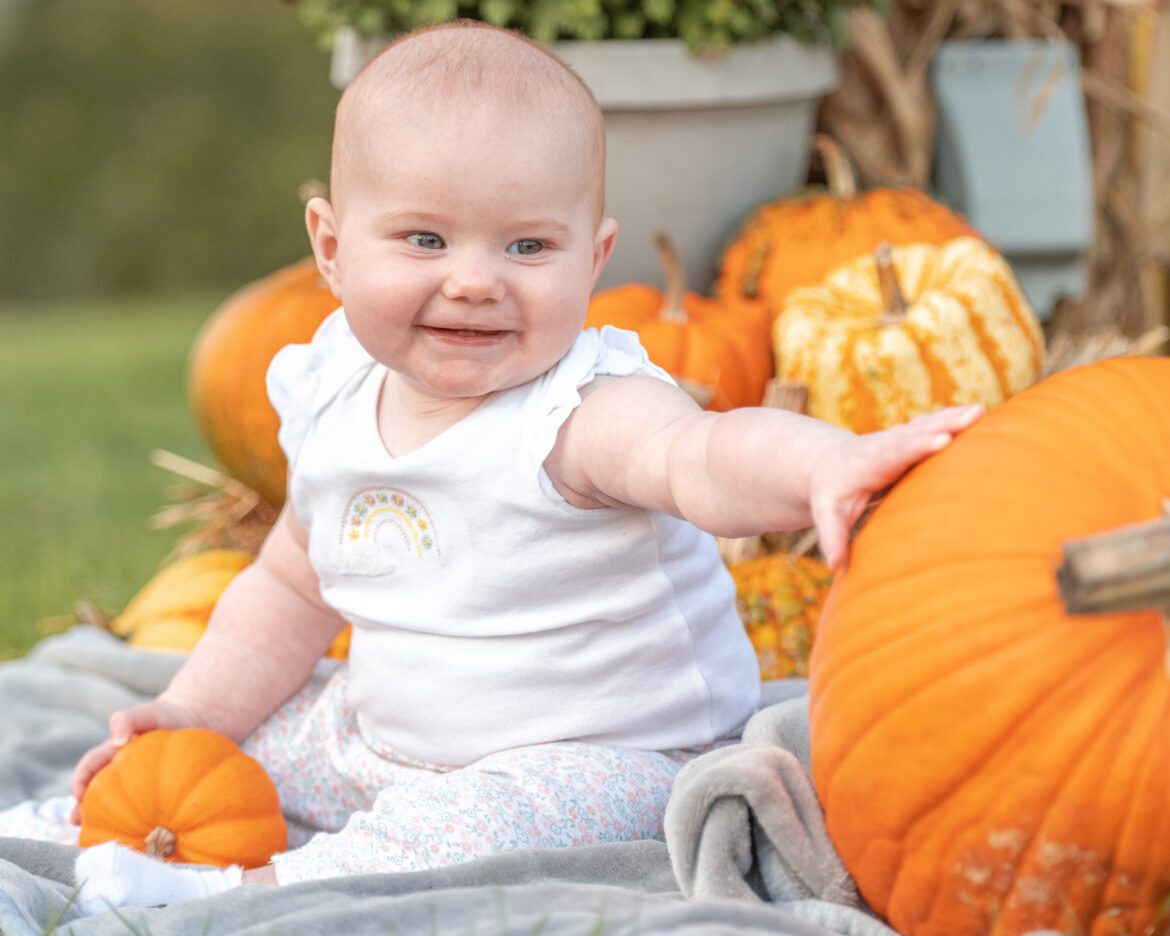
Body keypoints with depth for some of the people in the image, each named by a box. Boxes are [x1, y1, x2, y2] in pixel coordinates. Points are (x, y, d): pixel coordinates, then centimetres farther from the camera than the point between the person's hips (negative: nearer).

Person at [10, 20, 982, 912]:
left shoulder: (582, 413, -24)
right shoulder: (340, 406, -1)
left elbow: (703, 460, -48)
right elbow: (292, 588, 16)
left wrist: (827, 463, -70)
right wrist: (193, 716, 7)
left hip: (597, 753, -8)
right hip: (387, 731, 8)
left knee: (470, 830, -33)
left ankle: (253, 892, -21)